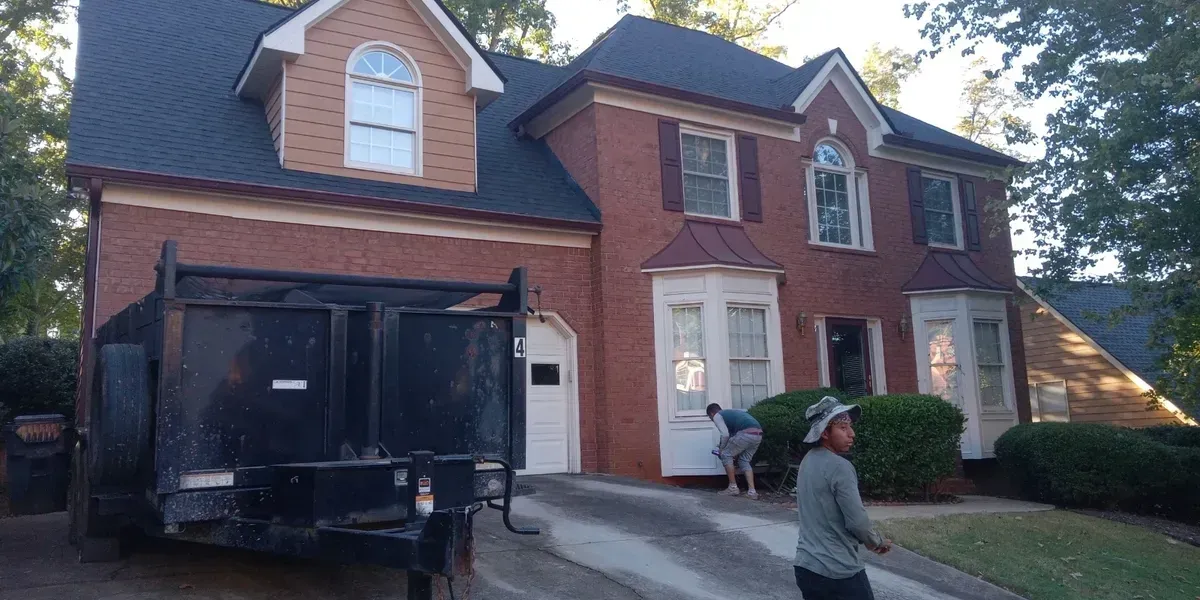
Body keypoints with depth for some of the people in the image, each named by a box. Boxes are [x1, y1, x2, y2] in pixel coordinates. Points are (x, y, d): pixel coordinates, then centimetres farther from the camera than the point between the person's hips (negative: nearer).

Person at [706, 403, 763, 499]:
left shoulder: (717, 416, 12)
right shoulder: (731, 412, 36)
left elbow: (725, 434, -1)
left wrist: (721, 449, 15)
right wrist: (736, 452, 42)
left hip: (746, 433, -8)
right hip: (758, 434, 8)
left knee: (725, 455, 9)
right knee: (744, 461, 21)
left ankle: (733, 487, 10)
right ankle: (752, 492, 11)